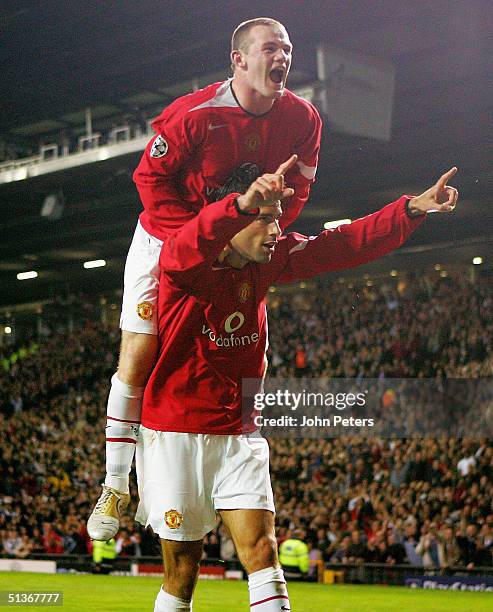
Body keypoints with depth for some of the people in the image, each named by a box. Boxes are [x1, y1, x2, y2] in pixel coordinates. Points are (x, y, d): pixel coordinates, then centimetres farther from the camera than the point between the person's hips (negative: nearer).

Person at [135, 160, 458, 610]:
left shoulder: (269, 261, 2)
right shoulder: (185, 266, -16)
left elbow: (342, 245, 3)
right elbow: (190, 243, -40)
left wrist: (414, 208, -7)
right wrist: (243, 204, -61)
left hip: (238, 435, 5)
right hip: (175, 434, -5)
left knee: (263, 553, -7)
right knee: (182, 576, 2)